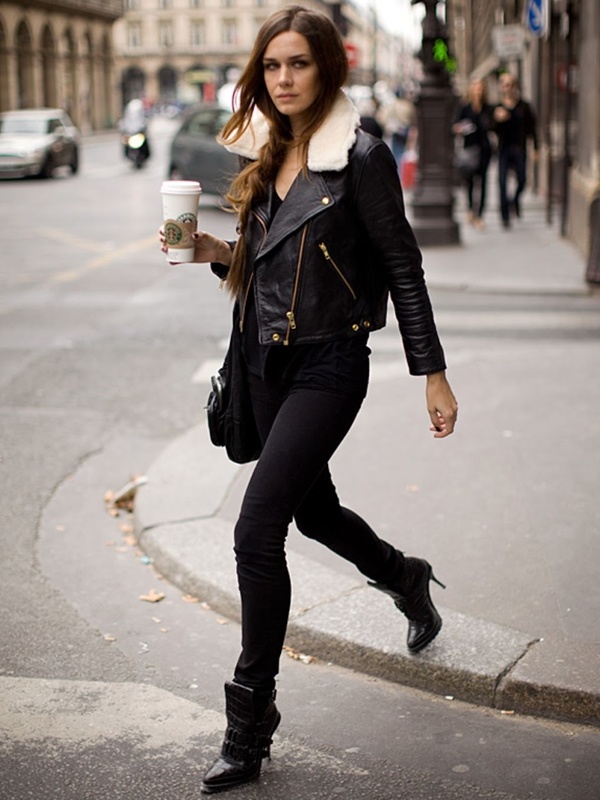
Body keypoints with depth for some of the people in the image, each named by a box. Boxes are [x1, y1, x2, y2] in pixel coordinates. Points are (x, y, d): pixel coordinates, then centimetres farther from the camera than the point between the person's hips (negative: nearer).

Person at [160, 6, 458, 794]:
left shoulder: (361, 155, -12)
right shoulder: (268, 153, 8)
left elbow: (402, 268, -10)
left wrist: (433, 374, -10)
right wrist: (217, 252, -3)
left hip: (329, 364, -7)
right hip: (267, 359, 7)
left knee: (257, 528, -13)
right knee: (314, 509, 22)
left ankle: (251, 718, 0)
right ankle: (405, 578, 53)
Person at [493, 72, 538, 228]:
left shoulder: (524, 107, 3)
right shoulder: (497, 107, 2)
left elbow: (531, 128, 6)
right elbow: (493, 129, 2)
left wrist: (535, 148, 4)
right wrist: (498, 120, -19)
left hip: (519, 149, 1)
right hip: (504, 149, -1)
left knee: (522, 180, 3)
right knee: (502, 182, -5)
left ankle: (515, 201, 36)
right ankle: (505, 216, 3)